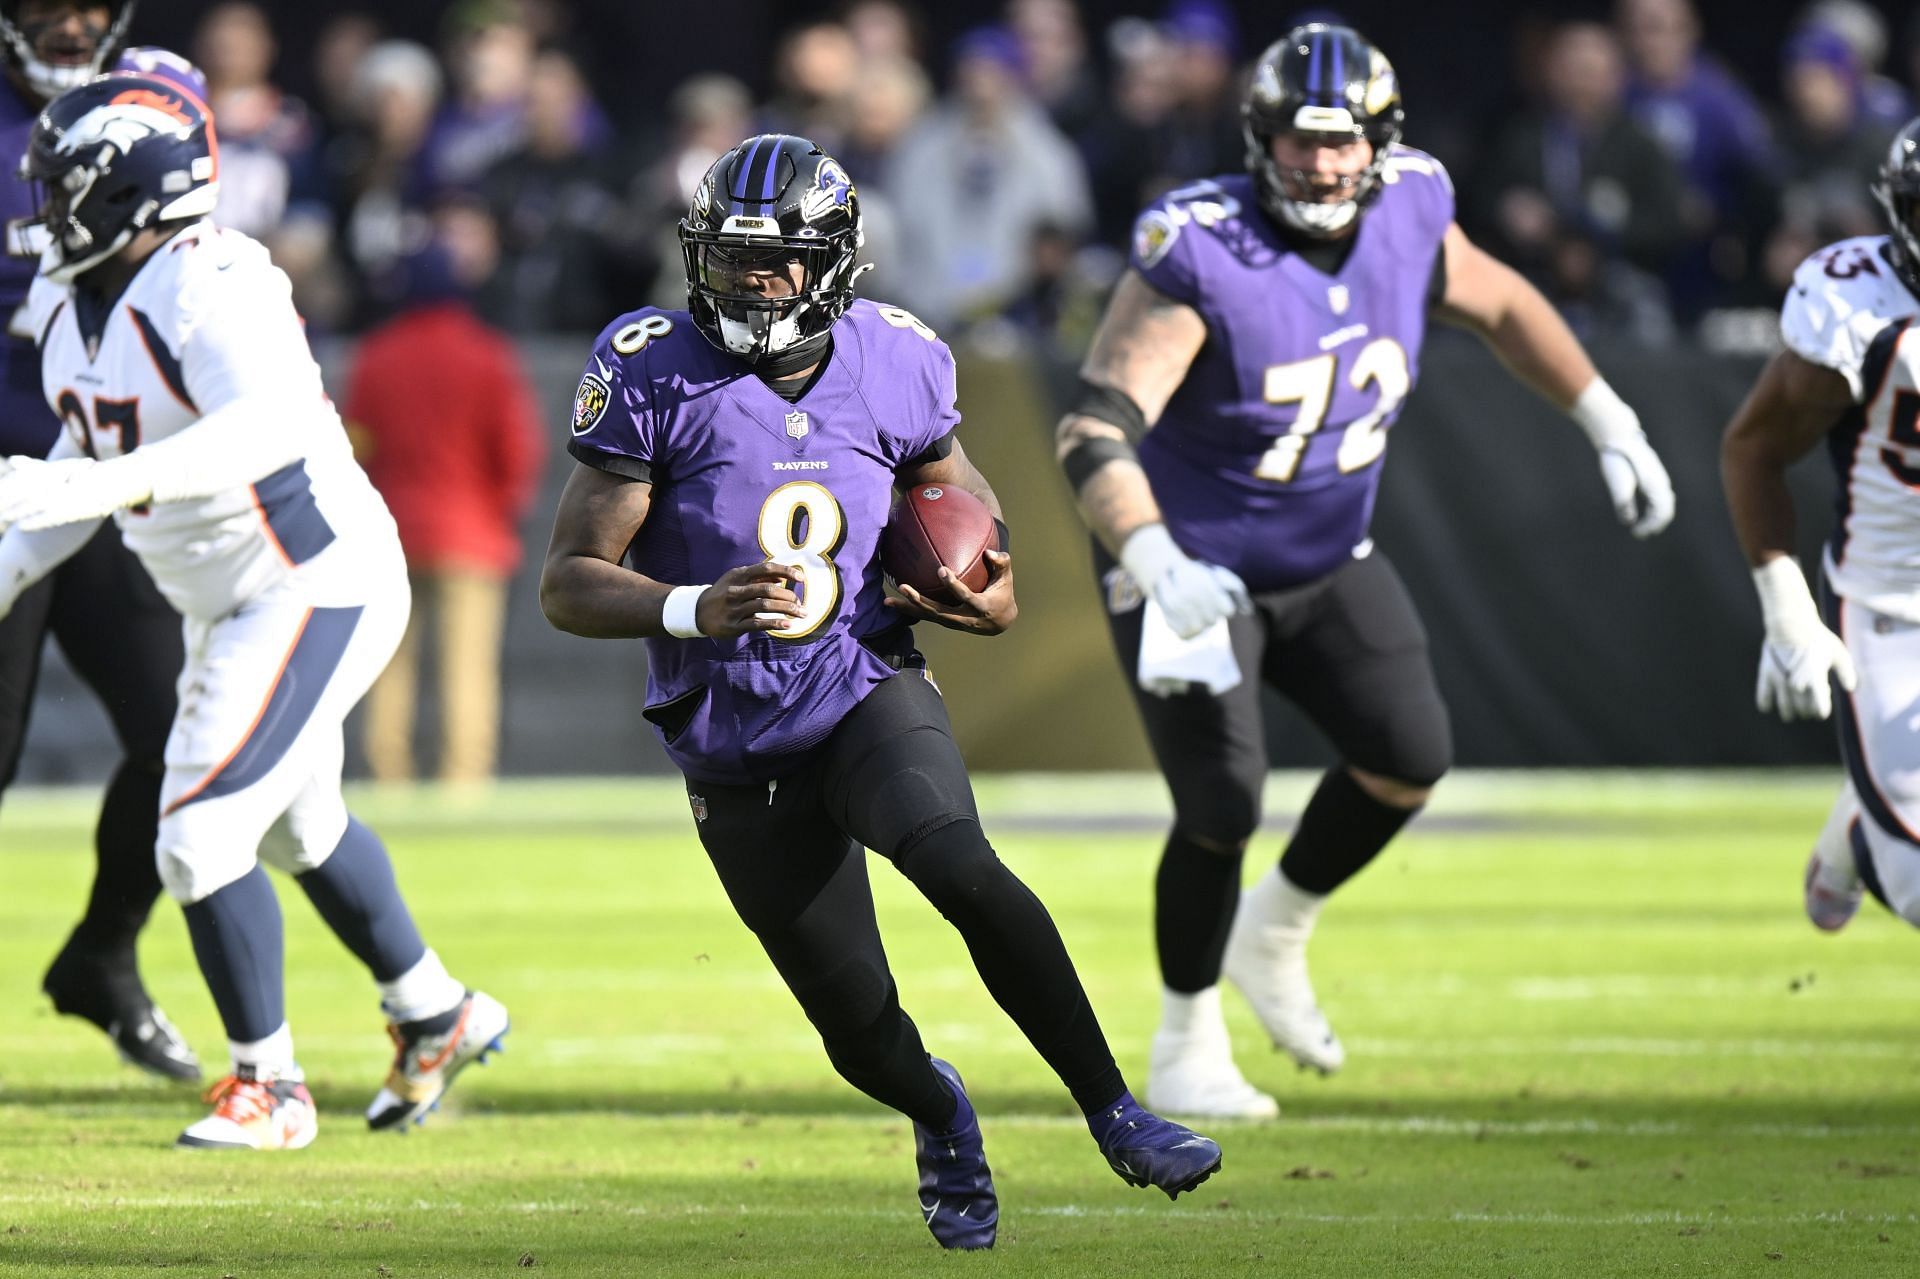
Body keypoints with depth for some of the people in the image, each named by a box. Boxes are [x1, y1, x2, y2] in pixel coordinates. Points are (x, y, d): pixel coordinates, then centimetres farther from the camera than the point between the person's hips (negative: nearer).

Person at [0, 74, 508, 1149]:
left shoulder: (211, 289, -27)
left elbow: (275, 421, -45)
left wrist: (105, 485, -53)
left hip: (319, 593, -10)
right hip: (230, 606, 10)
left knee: (202, 839, -14)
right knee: (300, 829, 25)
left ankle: (268, 1087, 1)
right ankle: (438, 1018, 45)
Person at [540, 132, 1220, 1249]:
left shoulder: (892, 364, -4)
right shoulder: (654, 378, -12)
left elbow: (958, 487, 16)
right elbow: (569, 583, -12)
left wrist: (999, 593, -5)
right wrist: (693, 611, -30)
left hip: (869, 694, 0)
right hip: (738, 756, 0)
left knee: (961, 866, -32)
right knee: (861, 1029, 1)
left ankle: (1115, 1114, -21)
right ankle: (939, 1114, 39)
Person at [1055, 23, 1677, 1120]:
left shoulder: (1406, 221, -10)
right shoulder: (1201, 258, -29)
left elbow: (1503, 308, 12)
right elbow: (1096, 431, -36)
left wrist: (1611, 425, 13)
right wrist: (1157, 566, -51)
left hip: (1326, 563, 6)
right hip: (1196, 566, -6)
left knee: (1412, 756, -3)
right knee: (1223, 806, -11)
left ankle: (1275, 933, 24)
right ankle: (1187, 1051, 11)